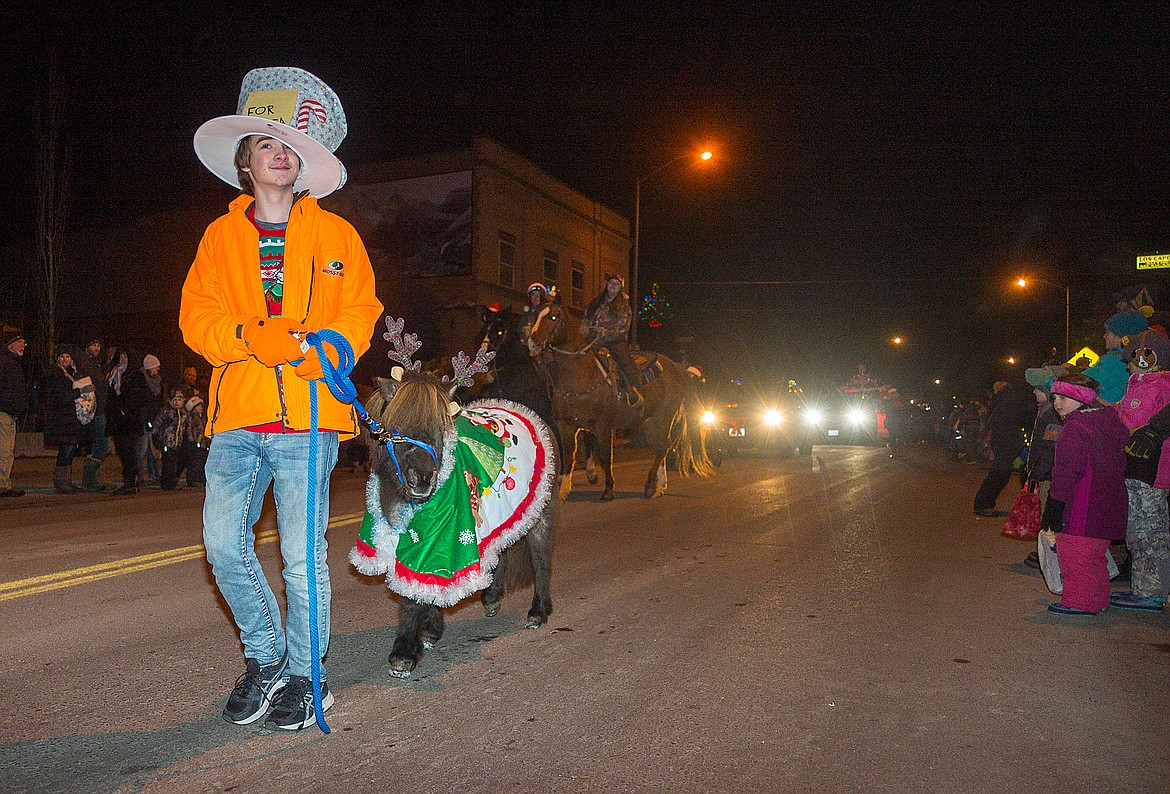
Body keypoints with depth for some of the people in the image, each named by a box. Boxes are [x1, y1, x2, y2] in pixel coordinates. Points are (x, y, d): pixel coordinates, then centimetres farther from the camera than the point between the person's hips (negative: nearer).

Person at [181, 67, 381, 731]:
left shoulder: (335, 235, 11)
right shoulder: (221, 235, 16)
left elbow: (360, 312, 5)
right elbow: (196, 316, 9)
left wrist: (323, 348, -15)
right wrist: (248, 337, -11)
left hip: (308, 410, -3)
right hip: (237, 412, 3)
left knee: (302, 552, -3)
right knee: (224, 543, 0)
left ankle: (305, 674, 18)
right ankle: (265, 656, 25)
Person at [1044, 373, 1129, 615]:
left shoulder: (1075, 427, -15)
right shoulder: (1108, 420, 15)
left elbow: (1068, 470, -19)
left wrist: (1056, 502, -14)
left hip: (1083, 507, -10)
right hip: (1108, 503, 10)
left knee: (1074, 552, -3)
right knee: (1094, 555, 19)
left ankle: (1079, 601, 2)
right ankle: (1098, 599, 28)